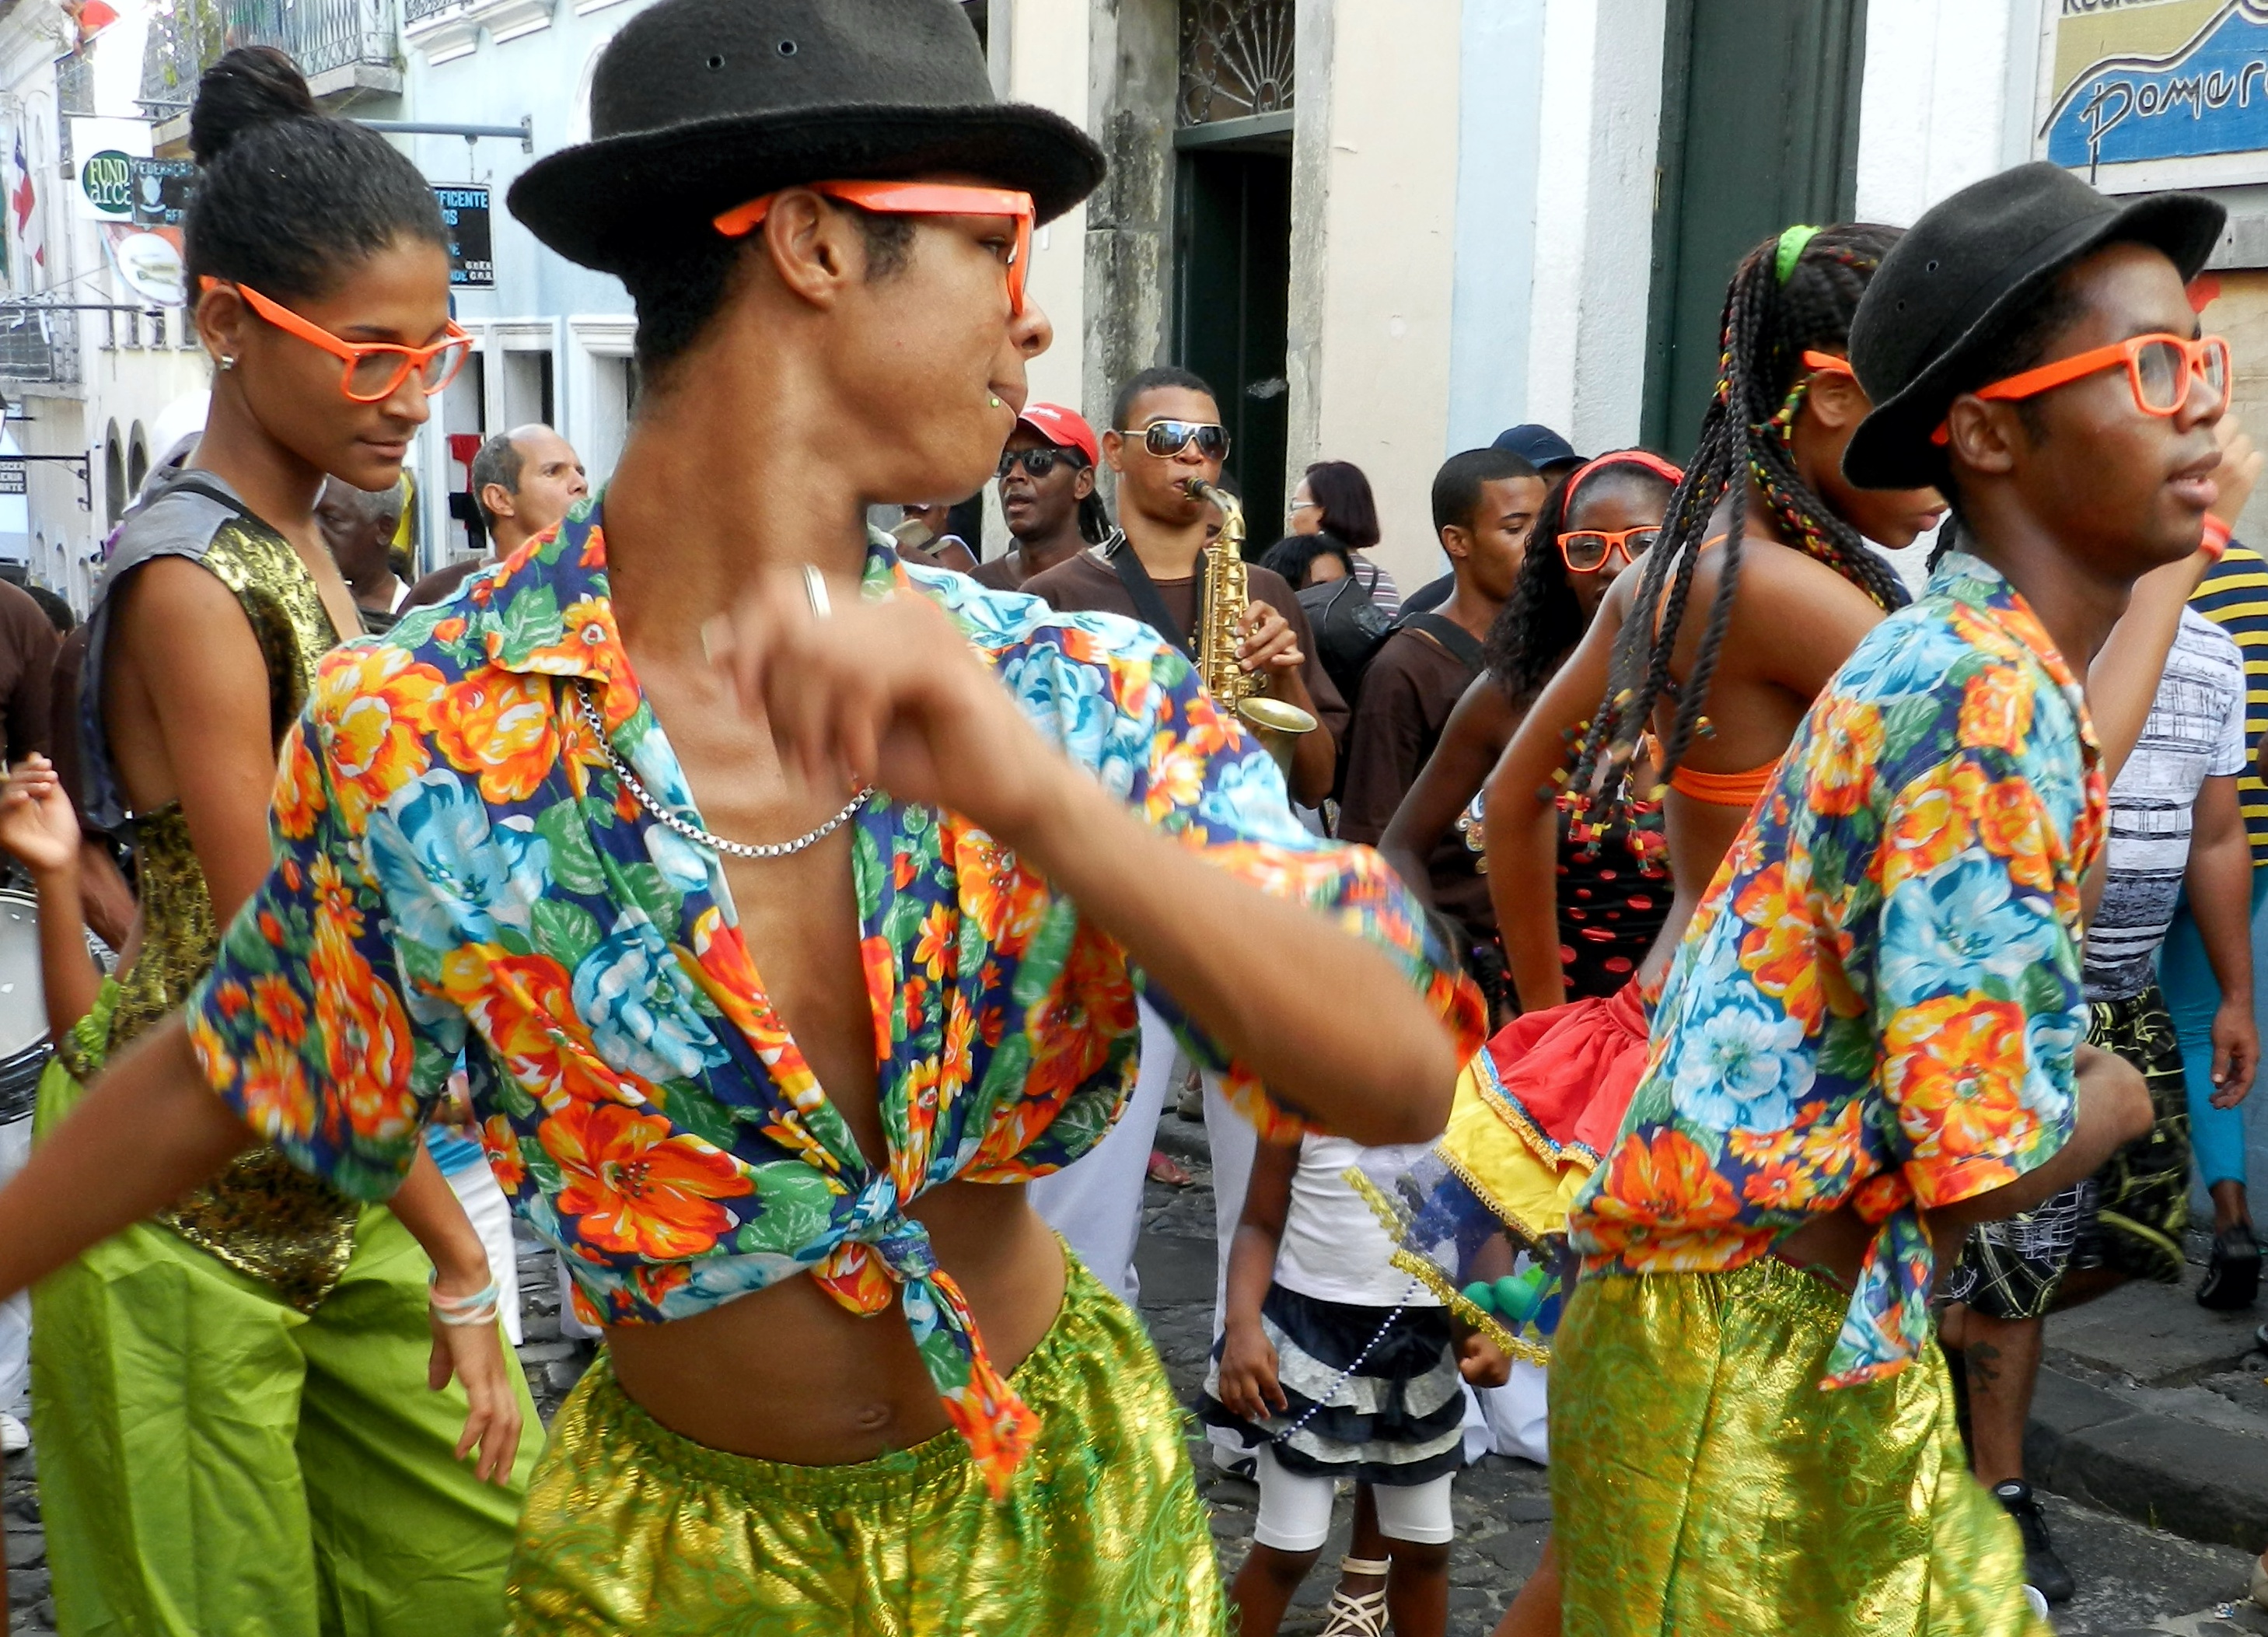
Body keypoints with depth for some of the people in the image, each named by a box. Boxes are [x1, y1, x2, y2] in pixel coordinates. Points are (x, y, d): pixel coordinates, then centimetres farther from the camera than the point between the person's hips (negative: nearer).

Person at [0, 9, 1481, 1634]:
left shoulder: (1081, 694, -14)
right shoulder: (416, 738, -18)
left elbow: (1404, 1077, -24)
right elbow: (221, 1079, -1)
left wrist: (1039, 798, -39)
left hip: (1067, 1503, 2)